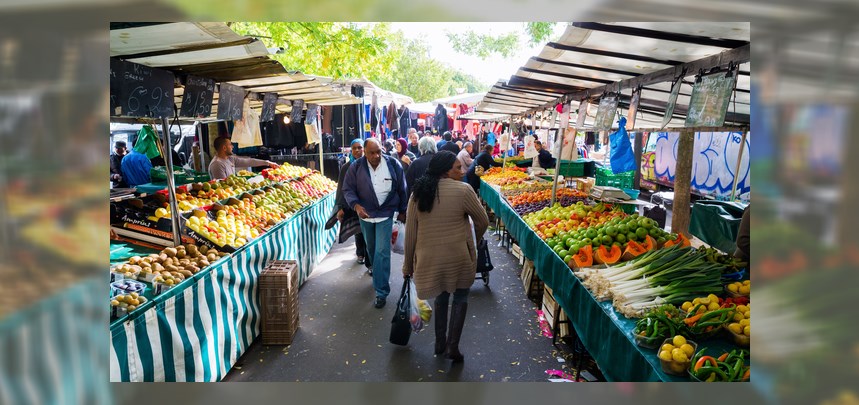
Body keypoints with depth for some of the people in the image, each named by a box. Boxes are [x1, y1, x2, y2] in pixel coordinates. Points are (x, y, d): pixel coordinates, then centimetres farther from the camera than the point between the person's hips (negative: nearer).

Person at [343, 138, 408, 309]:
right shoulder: (356, 167, -9)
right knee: (371, 249, 19)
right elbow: (348, 189, -5)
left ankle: (381, 292, -2)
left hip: (386, 214, -2)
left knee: (382, 252, -8)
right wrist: (356, 205, -23)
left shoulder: (393, 164, -10)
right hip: (365, 214, 3)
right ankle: (377, 275, 44)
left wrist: (402, 211, 6)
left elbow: (402, 190, 0)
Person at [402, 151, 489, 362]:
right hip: (458, 257, -4)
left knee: (441, 297, 25)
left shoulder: (417, 194, 2)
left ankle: (439, 343, 33)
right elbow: (483, 221, -2)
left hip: (429, 258, 4)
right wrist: (475, 241, 18)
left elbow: (410, 233, 4)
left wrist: (408, 264, 14)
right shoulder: (462, 190, -11)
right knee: (460, 299, 16)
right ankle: (452, 346, 13)